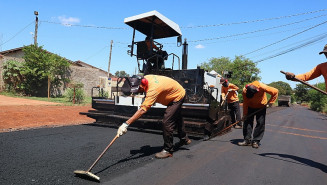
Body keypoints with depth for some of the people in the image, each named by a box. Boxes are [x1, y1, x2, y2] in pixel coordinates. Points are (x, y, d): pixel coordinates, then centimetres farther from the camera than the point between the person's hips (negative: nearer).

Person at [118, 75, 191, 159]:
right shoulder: (145, 78, -17)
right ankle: (184, 139, 48)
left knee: (167, 122, -15)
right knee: (177, 118, 26)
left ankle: (168, 150, 2)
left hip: (178, 96, -10)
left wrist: (126, 123, -50)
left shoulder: (153, 89, -42)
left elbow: (143, 110, -47)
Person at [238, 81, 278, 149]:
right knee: (247, 122, -7)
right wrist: (245, 114, -15)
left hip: (261, 107, -1)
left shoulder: (262, 87, -35)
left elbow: (275, 92, -22)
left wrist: (270, 102, -22)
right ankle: (247, 140, -1)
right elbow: (245, 103, -18)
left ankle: (256, 141, 0)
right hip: (250, 107, 1)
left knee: (260, 123, -7)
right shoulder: (245, 90, -28)